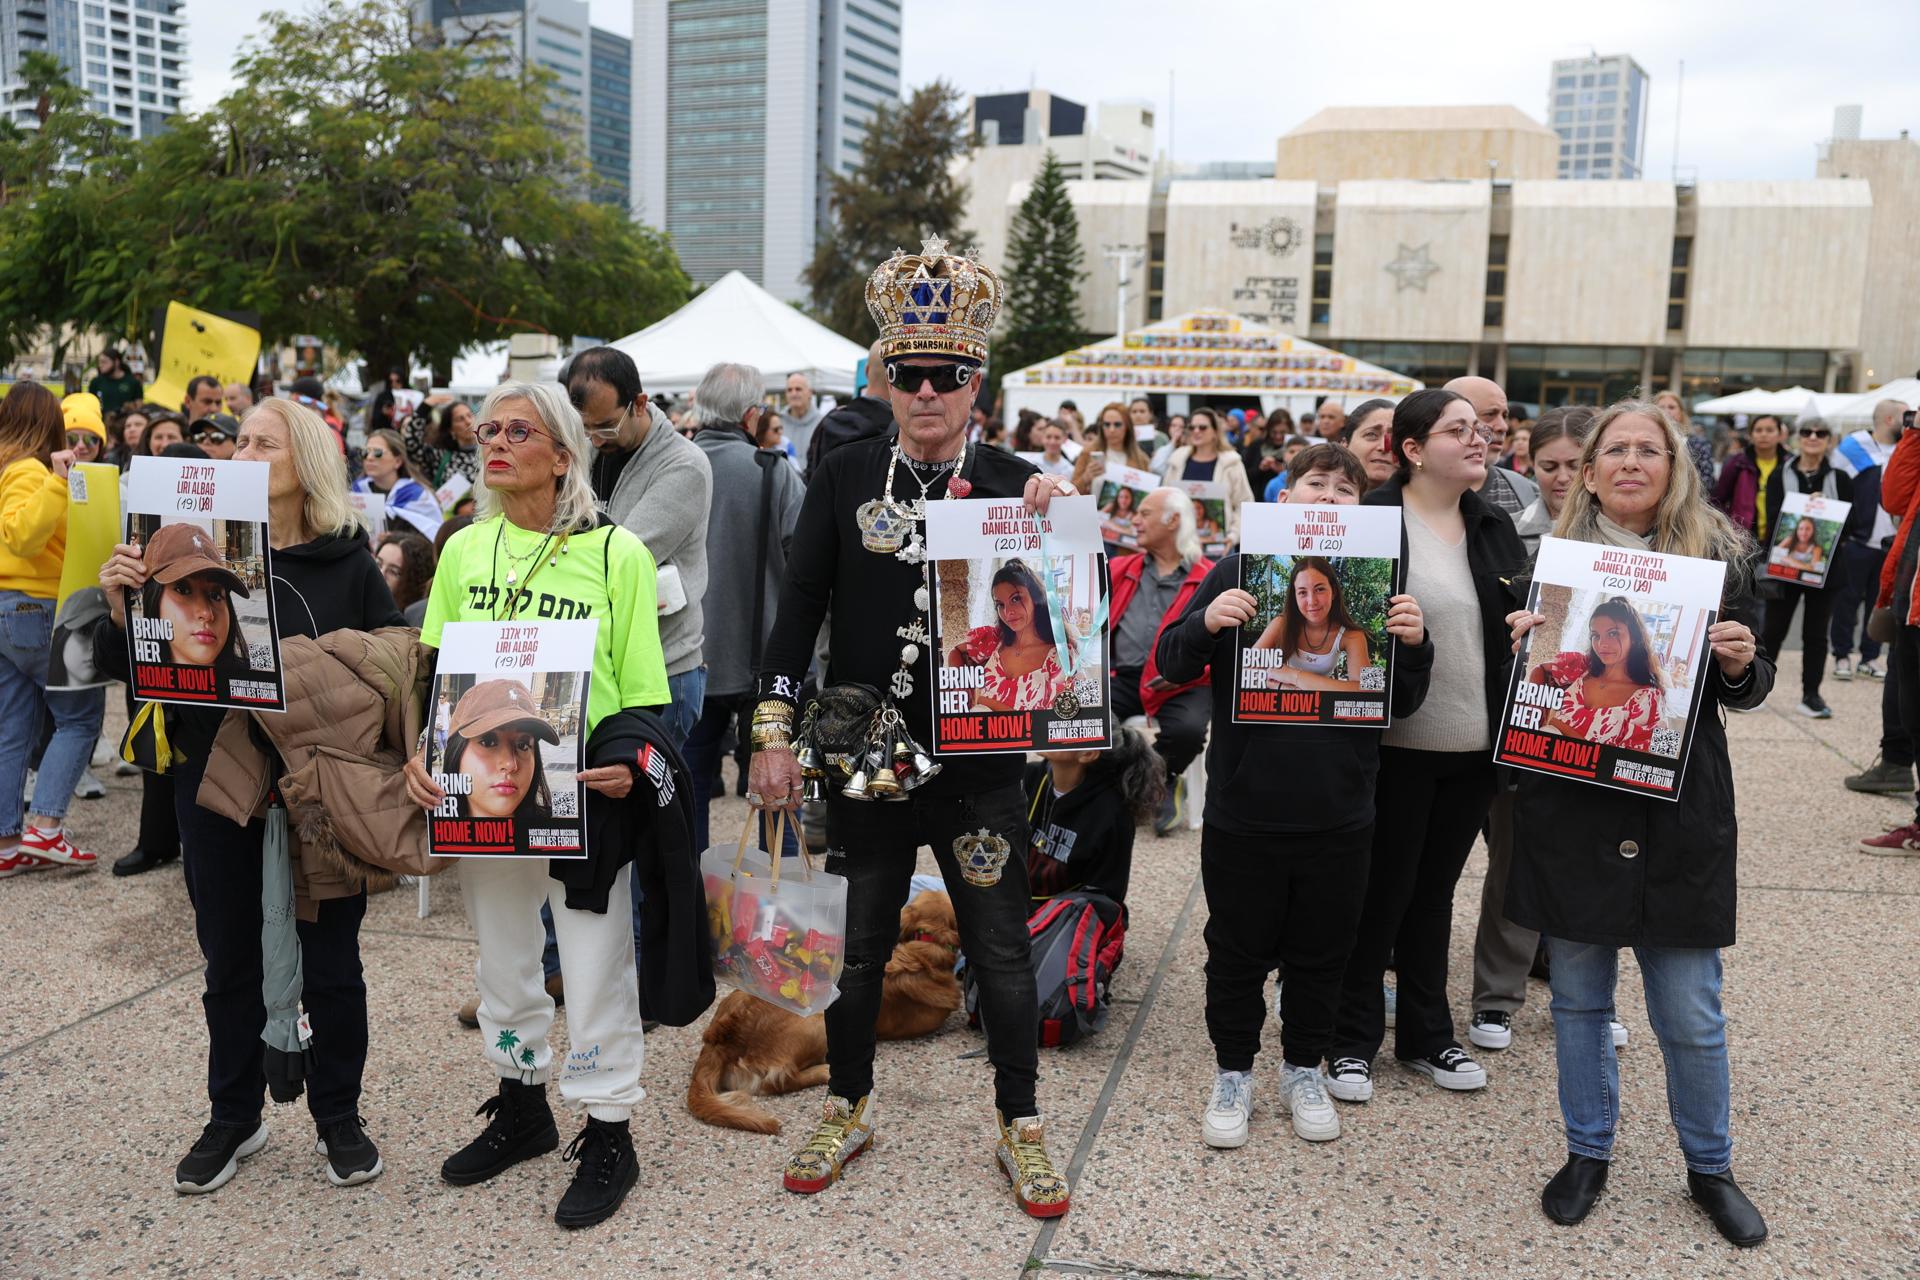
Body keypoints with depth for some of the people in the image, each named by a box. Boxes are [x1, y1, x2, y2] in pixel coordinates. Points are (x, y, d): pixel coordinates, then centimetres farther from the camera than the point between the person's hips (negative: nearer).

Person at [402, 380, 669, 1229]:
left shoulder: (617, 553, -5)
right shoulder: (463, 550, 7)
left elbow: (644, 689, -5)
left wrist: (632, 762, -22)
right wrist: (418, 752, -6)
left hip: (585, 793, -4)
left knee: (594, 969, 2)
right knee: (502, 960, 18)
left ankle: (608, 1136, 20)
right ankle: (521, 1109, 38)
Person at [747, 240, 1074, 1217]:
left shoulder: (1011, 484, -1)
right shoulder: (844, 477, 1)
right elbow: (798, 611, 1)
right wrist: (773, 733, -4)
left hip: (979, 765, 0)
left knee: (1001, 953, 8)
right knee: (859, 946, 14)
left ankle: (1020, 1129, 26)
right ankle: (847, 1112, 34)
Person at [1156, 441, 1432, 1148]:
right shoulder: (1238, 570, -1)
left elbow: (1403, 703, 6)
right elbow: (1172, 664, -2)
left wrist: (1414, 644, -14)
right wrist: (1206, 623, -22)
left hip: (1339, 818, 2)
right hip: (1244, 812, -1)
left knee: (1321, 954, 15)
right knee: (1238, 953, 11)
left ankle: (1304, 1070, 34)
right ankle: (1233, 1072, 29)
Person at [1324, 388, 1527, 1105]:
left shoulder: (1494, 528, 10)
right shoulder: (1370, 521, -9)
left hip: (1474, 747, 5)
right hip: (1396, 744, -5)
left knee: (1434, 891, 17)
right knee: (1381, 891, 5)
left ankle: (1427, 1034, 30)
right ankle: (1352, 1040, 19)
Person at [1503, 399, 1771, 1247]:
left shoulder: (1720, 556, 0)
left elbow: (1747, 691, 7)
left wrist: (1742, 662, -15)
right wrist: (1522, 643, -13)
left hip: (1680, 812, -1)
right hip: (1571, 805, 1)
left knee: (1690, 1013, 7)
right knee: (1579, 998, 12)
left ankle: (1709, 1166, 29)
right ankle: (1587, 1152, 31)